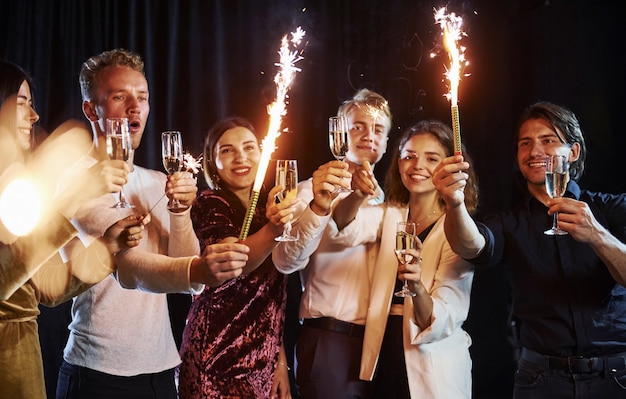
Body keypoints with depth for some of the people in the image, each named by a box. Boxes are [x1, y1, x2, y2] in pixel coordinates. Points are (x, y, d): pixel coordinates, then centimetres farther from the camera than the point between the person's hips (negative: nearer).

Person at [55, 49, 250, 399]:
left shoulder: (161, 183, 10)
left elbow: (189, 279, 3)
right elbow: (127, 266, -26)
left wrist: (181, 210, -11)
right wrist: (197, 271, -44)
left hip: (161, 368, 6)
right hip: (100, 371, -6)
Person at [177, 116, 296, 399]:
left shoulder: (266, 207, 11)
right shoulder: (209, 204, -8)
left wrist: (280, 358, 12)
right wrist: (272, 230, -43)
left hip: (264, 357, 6)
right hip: (220, 357, -6)